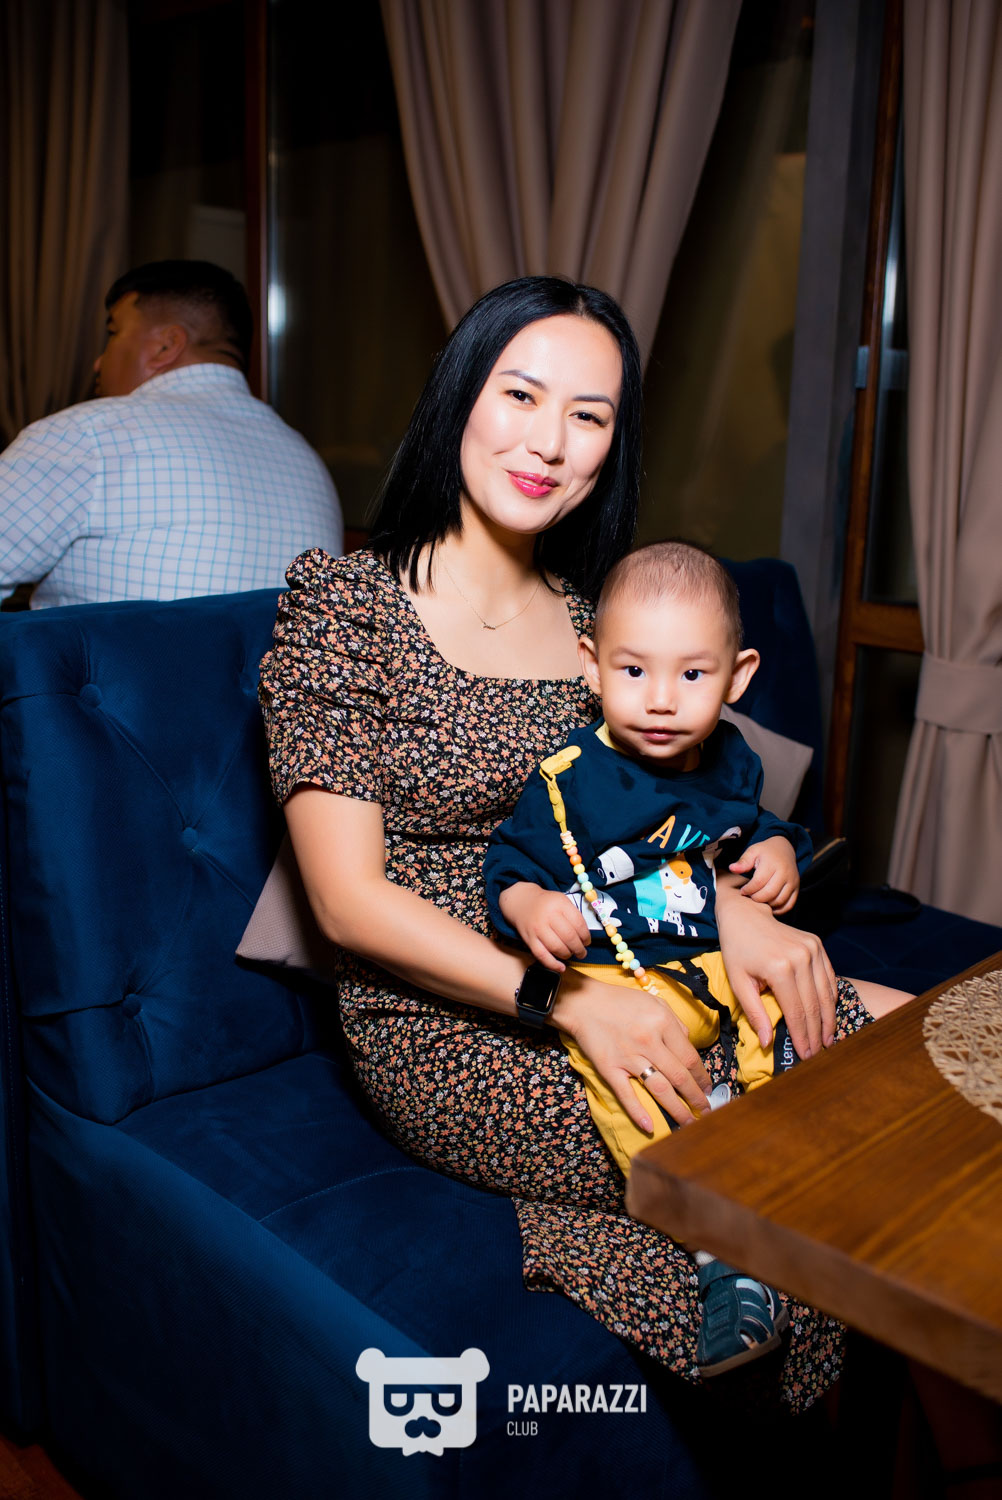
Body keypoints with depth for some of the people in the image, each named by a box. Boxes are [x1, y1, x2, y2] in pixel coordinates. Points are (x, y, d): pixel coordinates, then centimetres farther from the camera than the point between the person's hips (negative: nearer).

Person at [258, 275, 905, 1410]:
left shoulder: (597, 612, 9)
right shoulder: (341, 605, -9)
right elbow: (349, 902, -14)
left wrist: (732, 905, -13)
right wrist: (571, 1001, -24)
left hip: (611, 984, 6)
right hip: (445, 1030, -5)